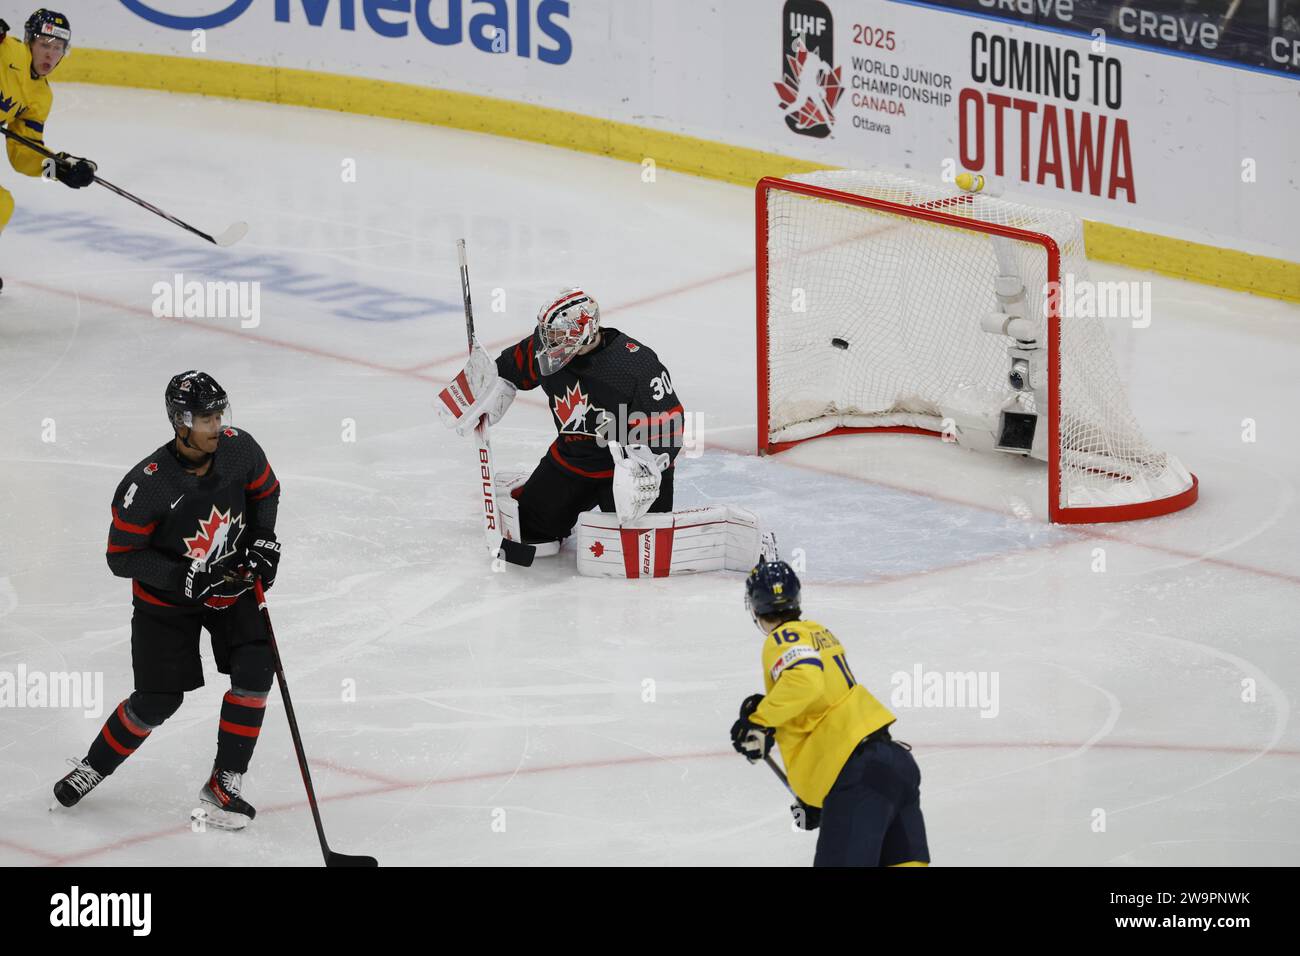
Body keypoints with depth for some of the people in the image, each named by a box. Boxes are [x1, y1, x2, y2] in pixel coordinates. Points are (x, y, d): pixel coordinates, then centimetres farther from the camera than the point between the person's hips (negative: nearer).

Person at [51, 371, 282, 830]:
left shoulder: (238, 448, -17)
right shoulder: (147, 485, -30)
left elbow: (265, 491, 6)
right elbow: (122, 557, -22)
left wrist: (263, 538, -9)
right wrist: (185, 577, -30)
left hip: (231, 583, 4)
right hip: (166, 598, -4)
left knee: (255, 670, -15)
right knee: (157, 702, -1)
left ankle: (223, 786, -5)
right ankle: (92, 768, 25)